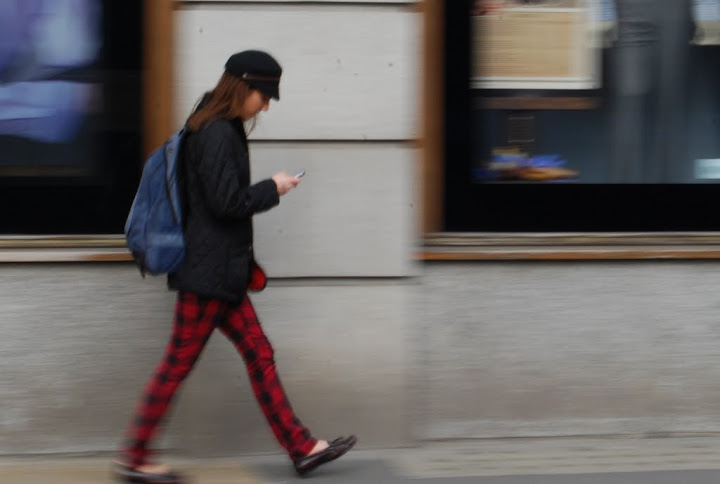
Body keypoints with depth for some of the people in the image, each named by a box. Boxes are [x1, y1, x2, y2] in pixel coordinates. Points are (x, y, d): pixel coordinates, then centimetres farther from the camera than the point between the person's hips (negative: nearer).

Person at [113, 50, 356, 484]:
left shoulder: (220, 130, 14)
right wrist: (273, 189, -7)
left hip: (220, 272, 10)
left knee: (260, 355, 11)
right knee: (179, 364, -3)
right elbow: (227, 201, -21)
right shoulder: (217, 134, -17)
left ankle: (301, 447, 15)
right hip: (209, 272, -10)